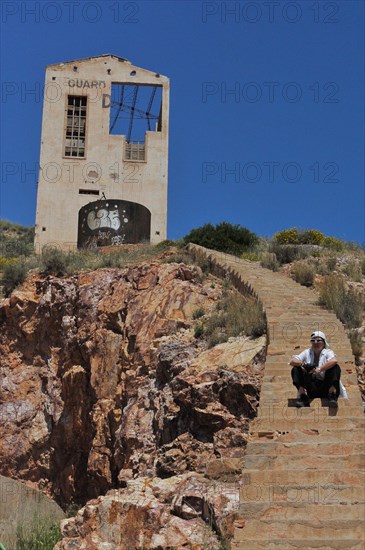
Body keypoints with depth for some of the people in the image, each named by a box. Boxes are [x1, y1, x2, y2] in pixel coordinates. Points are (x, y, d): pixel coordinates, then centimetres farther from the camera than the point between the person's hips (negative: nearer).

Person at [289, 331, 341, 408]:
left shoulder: (327, 352, 6)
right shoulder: (307, 353, 15)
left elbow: (334, 361, -20)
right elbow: (292, 362, 1)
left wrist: (319, 369, -30)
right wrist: (301, 364, -20)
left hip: (325, 388, -2)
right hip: (310, 387, 2)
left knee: (335, 367, -21)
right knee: (295, 369, -13)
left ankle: (332, 397, -27)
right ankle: (303, 397, -18)